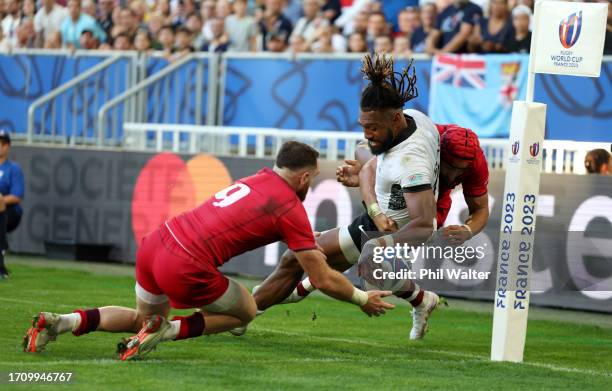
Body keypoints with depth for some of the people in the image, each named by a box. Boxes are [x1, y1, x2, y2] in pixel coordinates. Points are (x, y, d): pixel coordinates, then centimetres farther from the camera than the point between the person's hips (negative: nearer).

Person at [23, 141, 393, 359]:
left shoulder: (255, 180, 16)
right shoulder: (291, 209, -4)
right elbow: (324, 280, 1)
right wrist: (362, 298, 16)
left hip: (155, 244, 7)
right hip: (186, 269, -7)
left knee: (144, 318, 32)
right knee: (245, 311, 19)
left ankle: (60, 321, 11)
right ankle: (167, 331, -2)